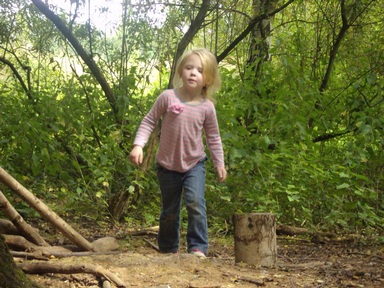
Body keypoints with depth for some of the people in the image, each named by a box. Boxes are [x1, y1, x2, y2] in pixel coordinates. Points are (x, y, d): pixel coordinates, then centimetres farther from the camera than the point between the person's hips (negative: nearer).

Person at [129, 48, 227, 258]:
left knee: (195, 203, -20)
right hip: (167, 165, 0)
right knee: (169, 211, 12)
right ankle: (168, 249, 30)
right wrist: (138, 145, -16)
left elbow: (213, 137, 5)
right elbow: (149, 122, -5)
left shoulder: (207, 107, -7)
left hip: (194, 164, 0)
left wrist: (219, 163, 7)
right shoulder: (168, 97, -13)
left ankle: (198, 247, -11)